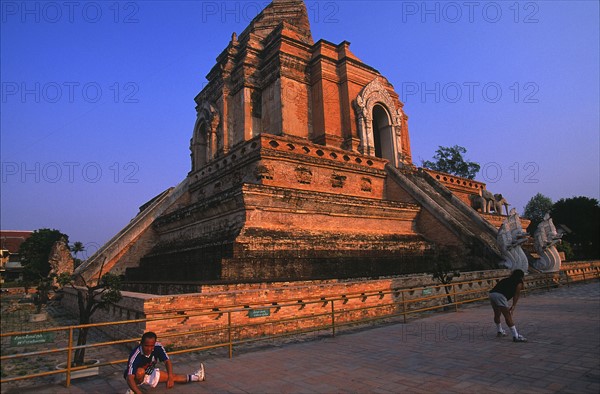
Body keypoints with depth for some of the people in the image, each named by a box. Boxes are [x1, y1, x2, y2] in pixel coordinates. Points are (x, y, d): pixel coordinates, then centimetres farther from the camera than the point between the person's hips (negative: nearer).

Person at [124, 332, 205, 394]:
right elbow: (130, 378, -42)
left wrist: (170, 378, -29)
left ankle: (194, 377, 31)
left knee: (173, 376, 9)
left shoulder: (158, 347, -25)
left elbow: (167, 361, -15)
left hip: (149, 374, 5)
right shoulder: (135, 355, -38)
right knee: (140, 371, -38)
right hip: (136, 377, -4)